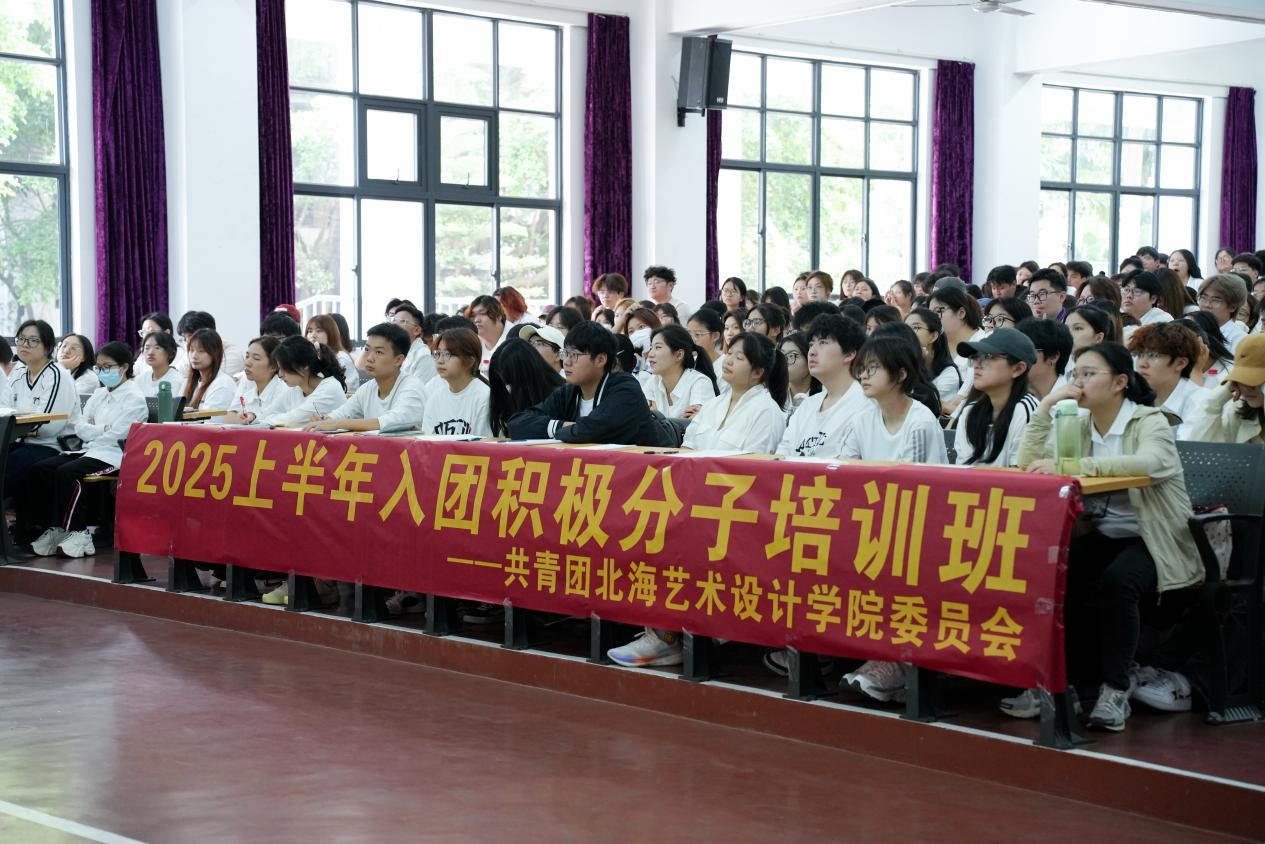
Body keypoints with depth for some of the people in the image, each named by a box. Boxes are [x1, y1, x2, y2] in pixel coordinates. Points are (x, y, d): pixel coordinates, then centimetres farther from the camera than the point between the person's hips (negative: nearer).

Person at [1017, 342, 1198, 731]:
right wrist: (1046, 406, -9)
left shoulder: (1150, 422, -9)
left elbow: (1149, 463, -32)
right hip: (1103, 536, 5)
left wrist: (1072, 465, -40)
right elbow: (1028, 462, 1)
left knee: (1117, 581, -35)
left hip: (1153, 540, -5)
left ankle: (1115, 691, -21)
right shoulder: (1079, 425, 10)